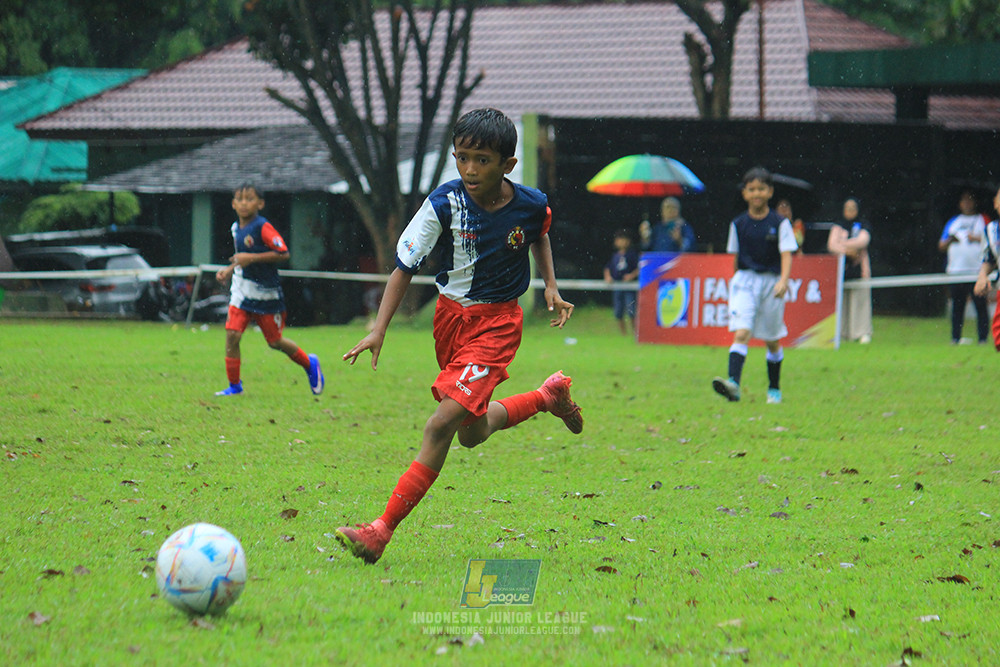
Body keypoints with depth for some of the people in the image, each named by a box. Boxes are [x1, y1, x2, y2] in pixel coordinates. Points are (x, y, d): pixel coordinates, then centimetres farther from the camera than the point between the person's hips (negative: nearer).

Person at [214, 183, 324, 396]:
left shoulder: (263, 227, -17)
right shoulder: (236, 228, 6)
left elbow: (283, 253, -22)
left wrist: (251, 258, -25)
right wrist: (229, 269, 7)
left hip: (266, 294, -6)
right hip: (242, 289, 6)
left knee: (275, 342, 7)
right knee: (232, 334, -11)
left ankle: (309, 364, 34)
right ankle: (234, 385, 0)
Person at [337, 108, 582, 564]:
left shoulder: (531, 205, -12)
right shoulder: (445, 203, -15)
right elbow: (405, 265, -13)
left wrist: (550, 286, 5)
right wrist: (379, 330, -21)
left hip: (497, 322, -3)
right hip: (450, 315, 3)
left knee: (442, 424, -17)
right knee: (471, 433, 17)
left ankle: (382, 531, -19)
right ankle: (547, 397, 44)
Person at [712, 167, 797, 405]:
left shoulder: (780, 223, -1)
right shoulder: (738, 224, 5)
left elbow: (786, 255, -9)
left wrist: (783, 280, -24)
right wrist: (735, 282, 19)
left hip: (772, 282, 0)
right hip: (744, 280, 0)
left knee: (772, 341, 10)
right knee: (741, 333, -18)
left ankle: (774, 389, 27)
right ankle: (733, 383, -33)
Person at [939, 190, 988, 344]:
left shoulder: (983, 220, 10)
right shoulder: (953, 222, 20)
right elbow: (941, 246, 18)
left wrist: (977, 238, -13)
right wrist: (950, 240, -3)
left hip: (977, 269, -3)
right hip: (956, 271, 3)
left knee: (980, 305, -8)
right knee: (957, 307, 2)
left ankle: (983, 338, -7)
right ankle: (955, 338, 5)